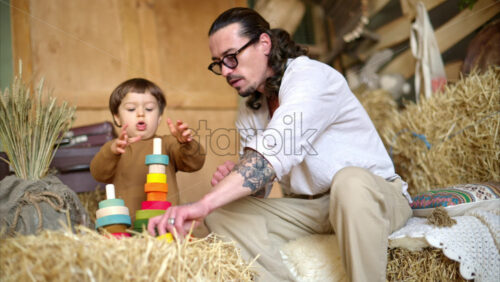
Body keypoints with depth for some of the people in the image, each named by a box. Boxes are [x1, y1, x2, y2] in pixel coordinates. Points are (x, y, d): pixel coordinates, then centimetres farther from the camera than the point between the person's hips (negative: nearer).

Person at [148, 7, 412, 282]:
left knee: (350, 180, -40)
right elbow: (258, 186, 10)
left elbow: (276, 151, -34)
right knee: (222, 212, -12)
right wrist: (233, 178, -15)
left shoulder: (312, 77, -17)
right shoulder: (248, 113, 8)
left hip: (376, 195, -5)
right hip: (307, 208, 6)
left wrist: (203, 204, -43)